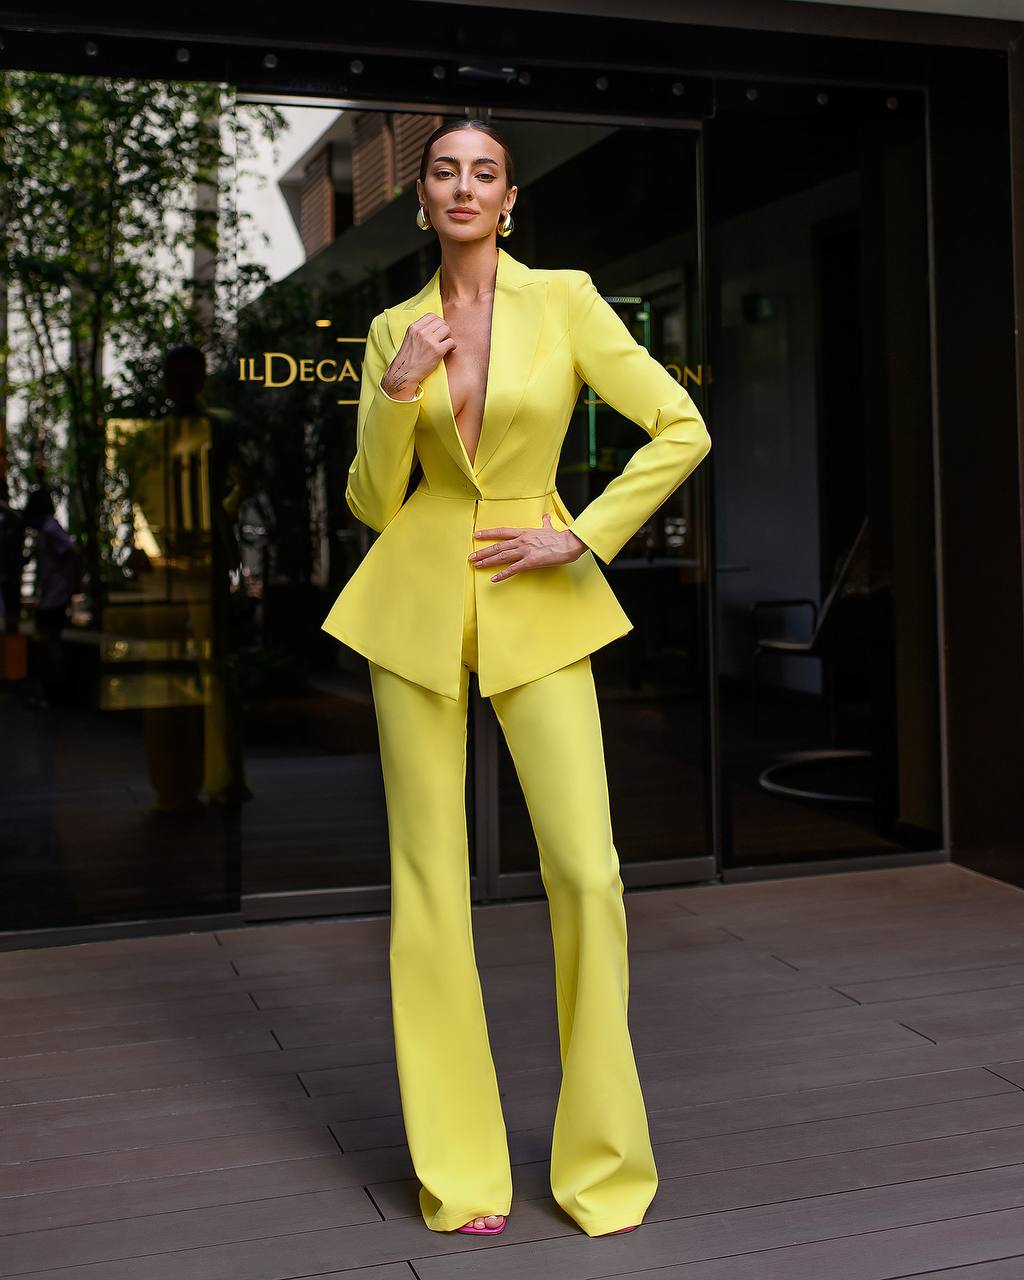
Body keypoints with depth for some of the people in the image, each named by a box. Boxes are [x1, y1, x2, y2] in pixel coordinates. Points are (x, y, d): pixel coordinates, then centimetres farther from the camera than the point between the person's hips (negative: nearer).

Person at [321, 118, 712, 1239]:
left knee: (586, 868, -8)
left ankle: (603, 1157, 11)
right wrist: (397, 391, -8)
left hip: (537, 607, -2)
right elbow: (372, 502, 7)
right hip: (415, 604, 2)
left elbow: (682, 429, -2)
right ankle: (459, 1169, 15)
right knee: (429, 880, 3)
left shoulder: (564, 300, 1)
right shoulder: (394, 330, 9)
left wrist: (582, 535, -7)